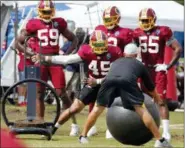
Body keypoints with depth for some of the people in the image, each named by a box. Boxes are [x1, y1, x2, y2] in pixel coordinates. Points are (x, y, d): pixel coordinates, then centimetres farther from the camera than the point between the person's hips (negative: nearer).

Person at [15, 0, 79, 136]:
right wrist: (29, 52, -9)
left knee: (61, 93, -4)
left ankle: (74, 123, 2)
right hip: (40, 61, 0)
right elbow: (18, 42, 5)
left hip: (55, 60, 0)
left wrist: (67, 54, 0)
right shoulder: (34, 24, 0)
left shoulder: (59, 23, 4)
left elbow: (74, 39, 14)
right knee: (39, 93, 3)